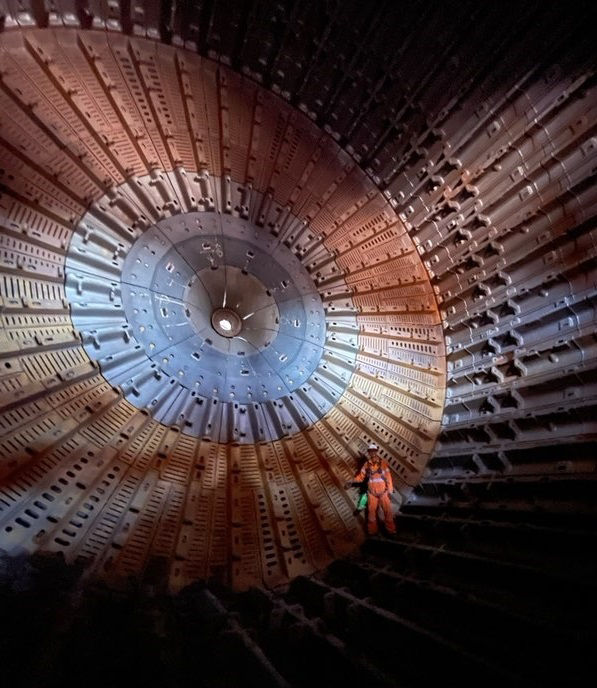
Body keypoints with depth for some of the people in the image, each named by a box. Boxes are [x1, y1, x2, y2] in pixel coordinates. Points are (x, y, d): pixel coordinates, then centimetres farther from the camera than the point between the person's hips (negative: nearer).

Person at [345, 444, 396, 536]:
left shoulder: (383, 463, -7)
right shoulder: (366, 464, -1)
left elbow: (388, 477, -5)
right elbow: (361, 476, 2)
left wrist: (390, 490, -6)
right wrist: (351, 481, -11)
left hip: (383, 492, -1)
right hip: (372, 493, 2)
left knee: (388, 511, 3)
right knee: (371, 511, 8)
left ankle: (391, 530, 16)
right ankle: (372, 530, 20)